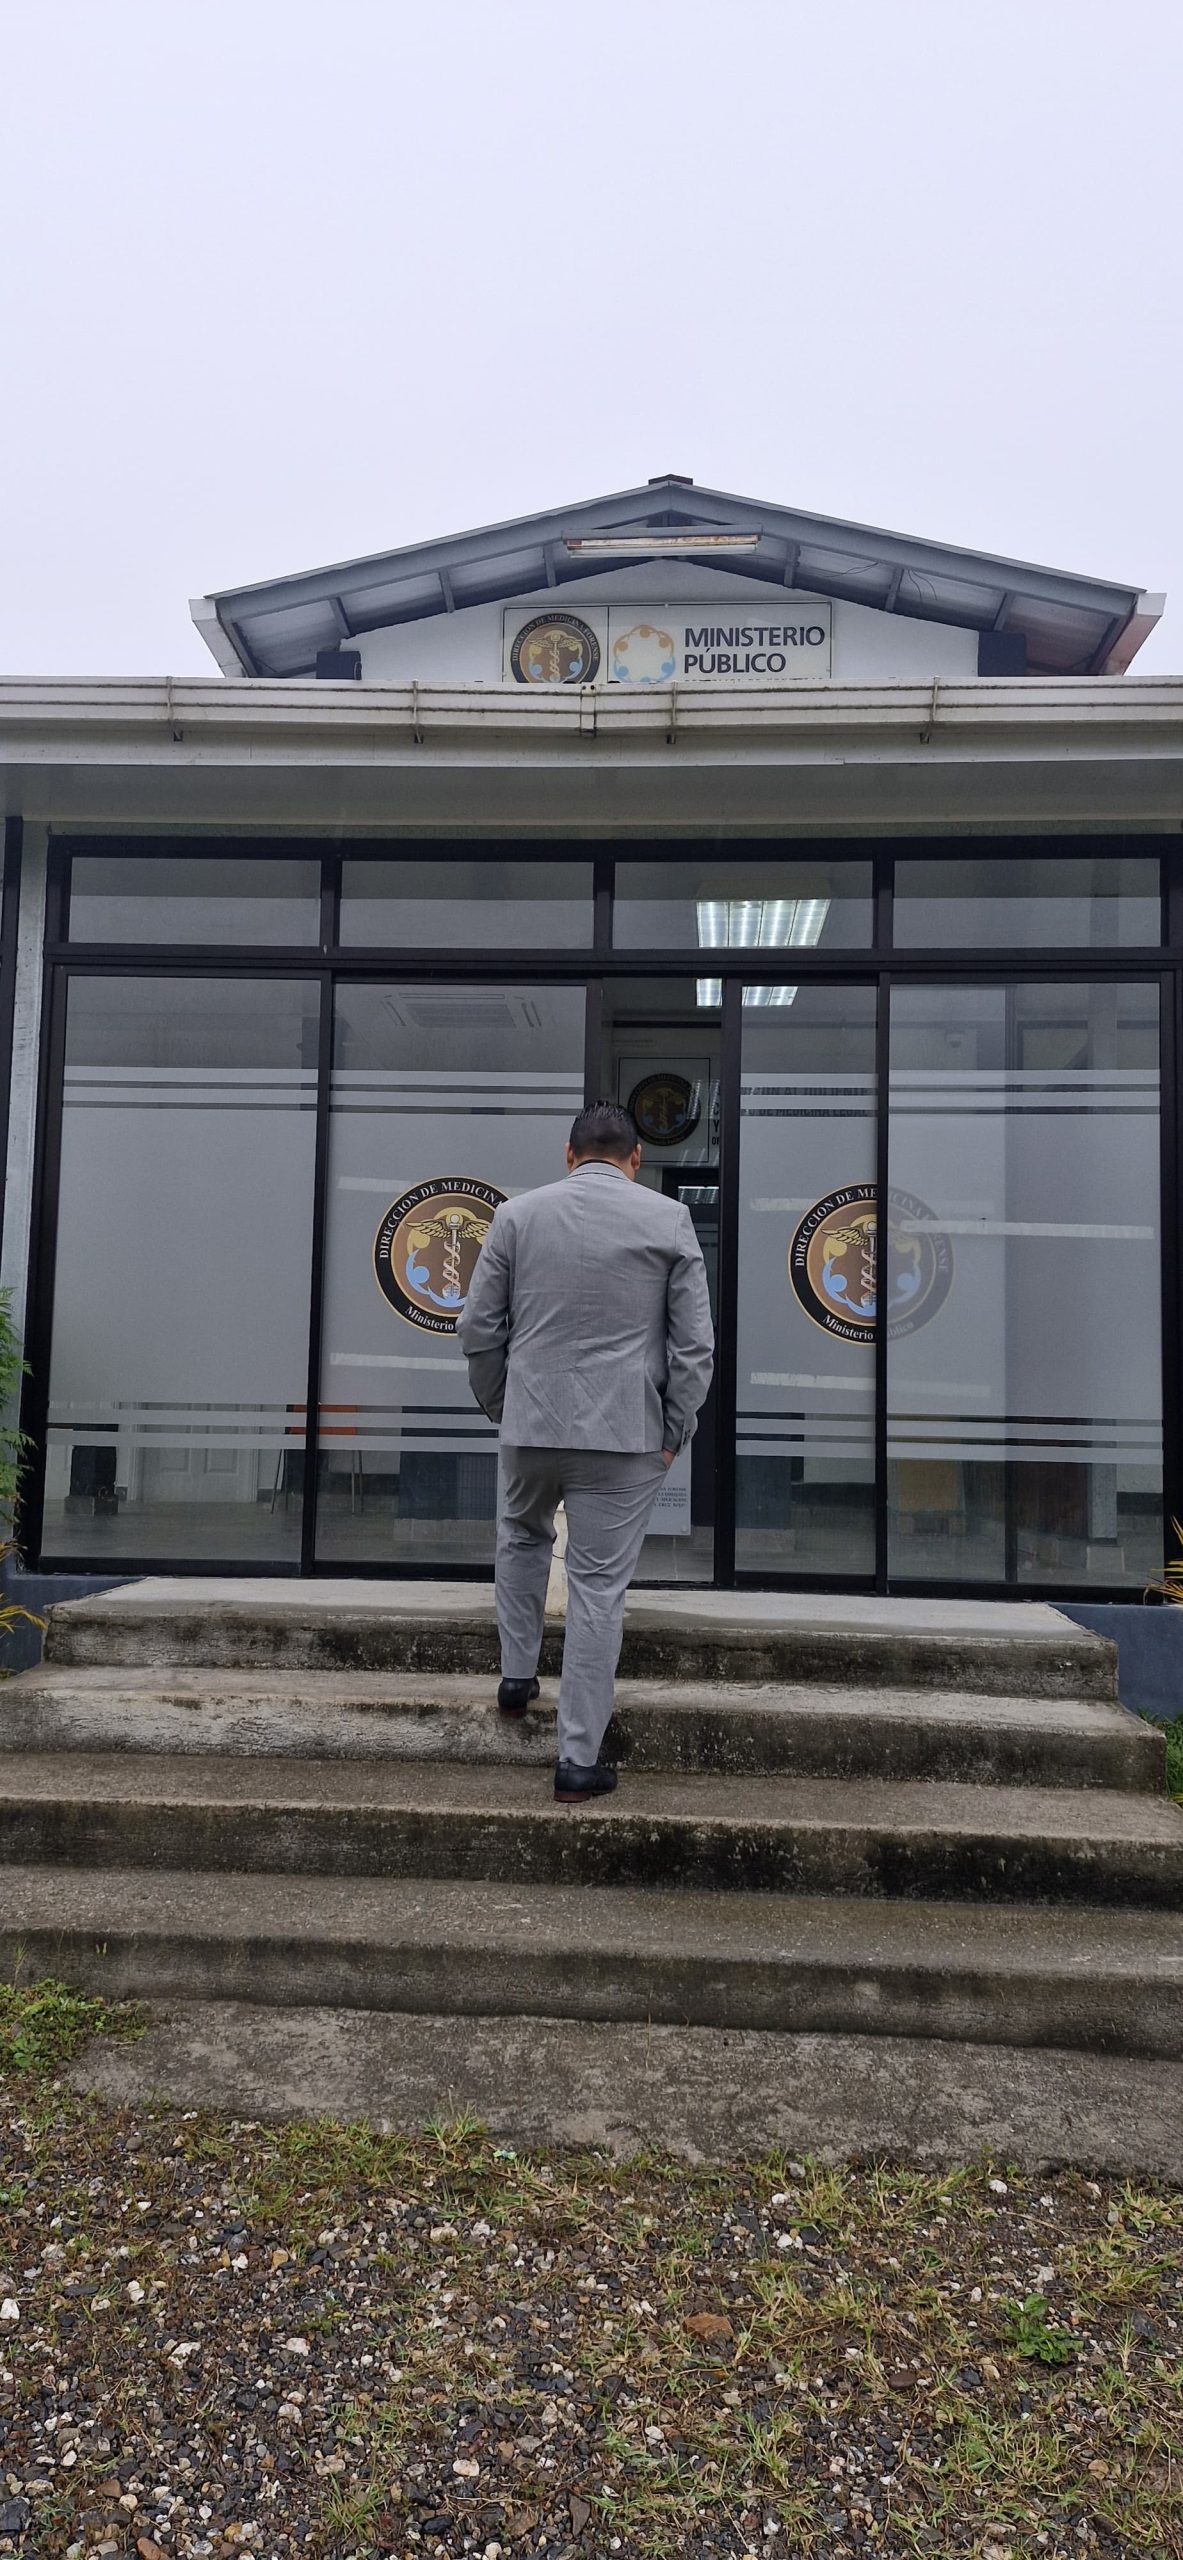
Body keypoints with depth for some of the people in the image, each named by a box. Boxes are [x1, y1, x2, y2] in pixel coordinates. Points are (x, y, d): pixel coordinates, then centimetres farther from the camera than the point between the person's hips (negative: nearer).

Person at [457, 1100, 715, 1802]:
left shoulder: (518, 1214, 4)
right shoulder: (669, 1219, -1)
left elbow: (479, 1329, 6)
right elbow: (696, 1343, -2)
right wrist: (673, 1433, 6)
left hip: (531, 1421, 2)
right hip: (625, 1430, -2)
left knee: (523, 1537, 30)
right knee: (600, 1586, 4)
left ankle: (518, 1674, 34)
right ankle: (580, 1758, 9)